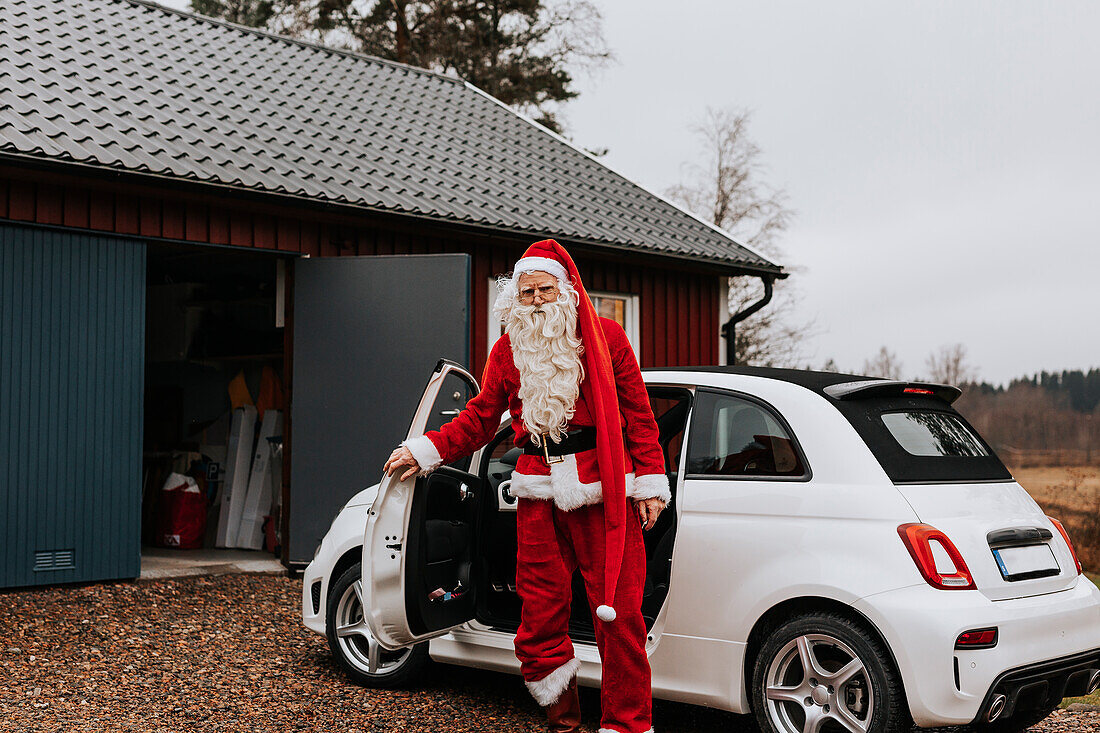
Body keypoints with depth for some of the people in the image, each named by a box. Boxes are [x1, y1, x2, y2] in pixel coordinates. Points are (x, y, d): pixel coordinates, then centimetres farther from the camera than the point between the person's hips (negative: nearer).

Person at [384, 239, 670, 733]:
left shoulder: (604, 336, 6)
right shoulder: (508, 350, 14)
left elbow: (637, 414, 6)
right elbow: (479, 418, 19)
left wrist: (650, 483, 0)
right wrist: (426, 451, 9)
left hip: (603, 488, -3)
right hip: (539, 490, 3)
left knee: (619, 611, -5)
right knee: (540, 614, 1)